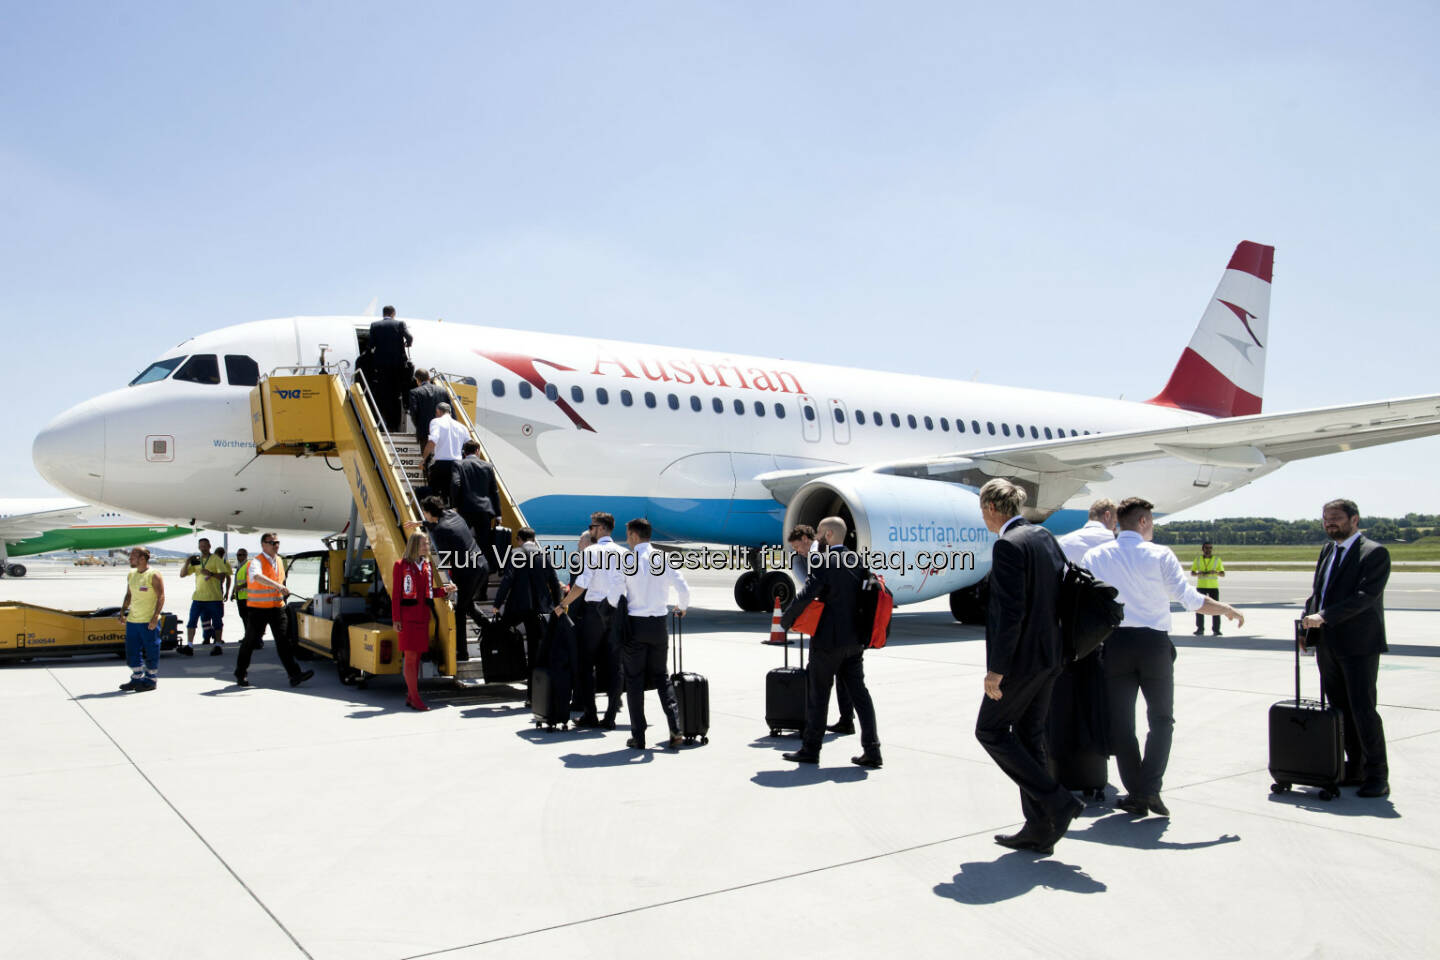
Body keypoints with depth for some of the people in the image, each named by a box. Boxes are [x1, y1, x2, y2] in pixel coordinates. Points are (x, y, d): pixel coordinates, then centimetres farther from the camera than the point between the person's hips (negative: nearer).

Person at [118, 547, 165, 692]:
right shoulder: (131, 575, 12)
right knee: (131, 651, 11)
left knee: (150, 652, 0)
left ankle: (151, 680, 9)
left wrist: (155, 617, -20)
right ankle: (137, 679, 22)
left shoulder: (153, 575, -10)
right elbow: (129, 595, 22)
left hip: (149, 622, -7)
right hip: (132, 620, 7)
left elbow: (161, 597, -13)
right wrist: (122, 611, 12)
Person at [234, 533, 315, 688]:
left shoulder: (279, 561, 11)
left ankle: (295, 675, -11)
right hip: (258, 609, -5)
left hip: (277, 608, 5)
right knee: (249, 642, 7)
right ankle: (240, 674, 24)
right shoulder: (257, 562, -12)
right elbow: (257, 576, -35)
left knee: (283, 641, -3)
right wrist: (277, 585, -47)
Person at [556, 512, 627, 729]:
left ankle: (590, 714, 6)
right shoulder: (623, 553, 7)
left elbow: (582, 584, -14)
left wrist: (564, 604, -4)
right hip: (617, 611, 4)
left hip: (594, 610, -4)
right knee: (613, 665, 7)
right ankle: (610, 716, 7)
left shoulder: (589, 552, -7)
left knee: (587, 663, 7)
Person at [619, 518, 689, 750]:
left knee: (634, 680, 7)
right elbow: (684, 589, -3)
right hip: (658, 625, 3)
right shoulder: (663, 559, -1)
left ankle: (638, 737, 9)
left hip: (635, 624, -3)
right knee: (661, 677, 14)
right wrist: (682, 608, 18)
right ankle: (675, 729, 0)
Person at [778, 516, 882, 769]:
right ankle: (872, 751, 7)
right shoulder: (857, 559, 7)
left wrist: (785, 620, -8)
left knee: (818, 695, 5)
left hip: (828, 639, -7)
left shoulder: (823, 562, -15)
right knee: (859, 693, 9)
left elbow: (805, 596, -22)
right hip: (854, 639, 7)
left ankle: (810, 749, 14)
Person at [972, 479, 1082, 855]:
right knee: (1029, 736, 15)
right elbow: (1058, 598, 14)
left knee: (990, 730, 6)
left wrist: (996, 668, -19)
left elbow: (1010, 611, -23)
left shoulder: (1008, 545, -18)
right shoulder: (1045, 537, 10)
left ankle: (1057, 801, 1)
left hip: (1022, 658, -9)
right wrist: (1053, 646, 19)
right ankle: (1039, 830, 19)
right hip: (1050, 654, 9)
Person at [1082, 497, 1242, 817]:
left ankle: (1136, 795, 11)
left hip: (1115, 643, 1)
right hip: (1154, 644, -1)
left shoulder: (1095, 556, 2)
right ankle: (1150, 788, -1)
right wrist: (1226, 610, 5)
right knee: (1161, 719, 14)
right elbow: (1189, 598, -9)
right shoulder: (1160, 555, -4)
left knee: (1121, 721, 9)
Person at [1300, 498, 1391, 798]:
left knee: (1363, 710, -5)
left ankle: (1377, 776, 4)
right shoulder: (1327, 550, 16)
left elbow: (1366, 595, -19)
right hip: (1328, 645, 7)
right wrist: (1307, 626, 7)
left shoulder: (1375, 553, -8)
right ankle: (1355, 768, 19)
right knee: (1341, 711, 10)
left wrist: (1324, 616, -24)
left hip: (1359, 646, -7)